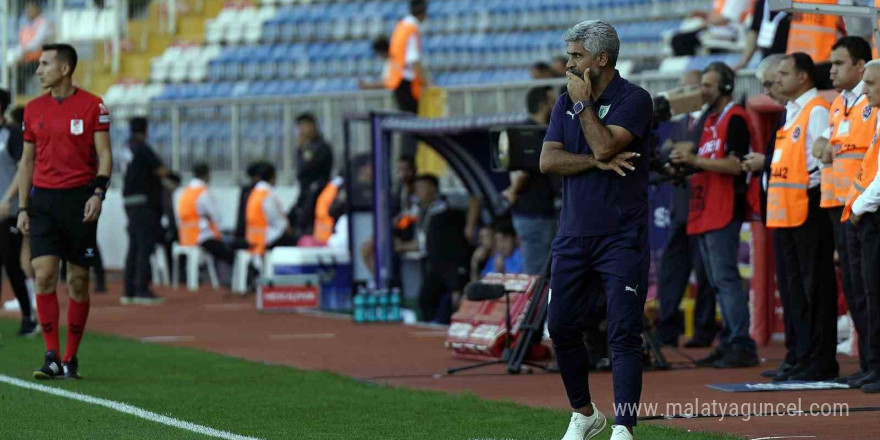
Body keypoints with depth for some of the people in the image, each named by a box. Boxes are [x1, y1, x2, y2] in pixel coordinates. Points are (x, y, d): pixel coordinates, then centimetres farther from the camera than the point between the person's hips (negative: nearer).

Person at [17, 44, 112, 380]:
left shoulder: (92, 107, -2)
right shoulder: (34, 109, 9)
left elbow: (104, 156, -2)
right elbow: (27, 160, 14)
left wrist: (98, 193, -16)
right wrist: (23, 208, 7)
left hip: (79, 200, -2)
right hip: (43, 200, 2)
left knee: (78, 281, 3)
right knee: (44, 275, -10)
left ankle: (71, 358, 12)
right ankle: (51, 357, -8)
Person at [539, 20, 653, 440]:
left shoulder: (633, 99, -5)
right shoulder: (566, 103, 13)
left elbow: (604, 145, -21)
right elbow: (548, 160, 1)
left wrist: (583, 102, -9)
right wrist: (598, 162, -12)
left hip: (621, 239, -6)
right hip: (573, 236, 6)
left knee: (624, 334, -9)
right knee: (562, 328, 9)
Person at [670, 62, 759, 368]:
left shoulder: (735, 118, -8)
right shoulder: (710, 120, 21)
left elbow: (736, 165, -18)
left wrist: (695, 160, -19)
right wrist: (685, 163, 10)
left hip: (724, 212, -10)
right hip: (704, 212, 10)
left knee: (726, 278, -13)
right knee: (718, 282, 9)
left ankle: (742, 346, -15)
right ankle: (728, 343, 12)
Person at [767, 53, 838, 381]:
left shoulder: (817, 111, -10)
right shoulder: (791, 113, 19)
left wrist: (806, 184, -15)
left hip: (809, 208, -10)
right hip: (787, 212, 10)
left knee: (816, 286, -7)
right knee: (798, 289, 11)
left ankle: (822, 363, -5)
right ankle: (804, 359, 15)